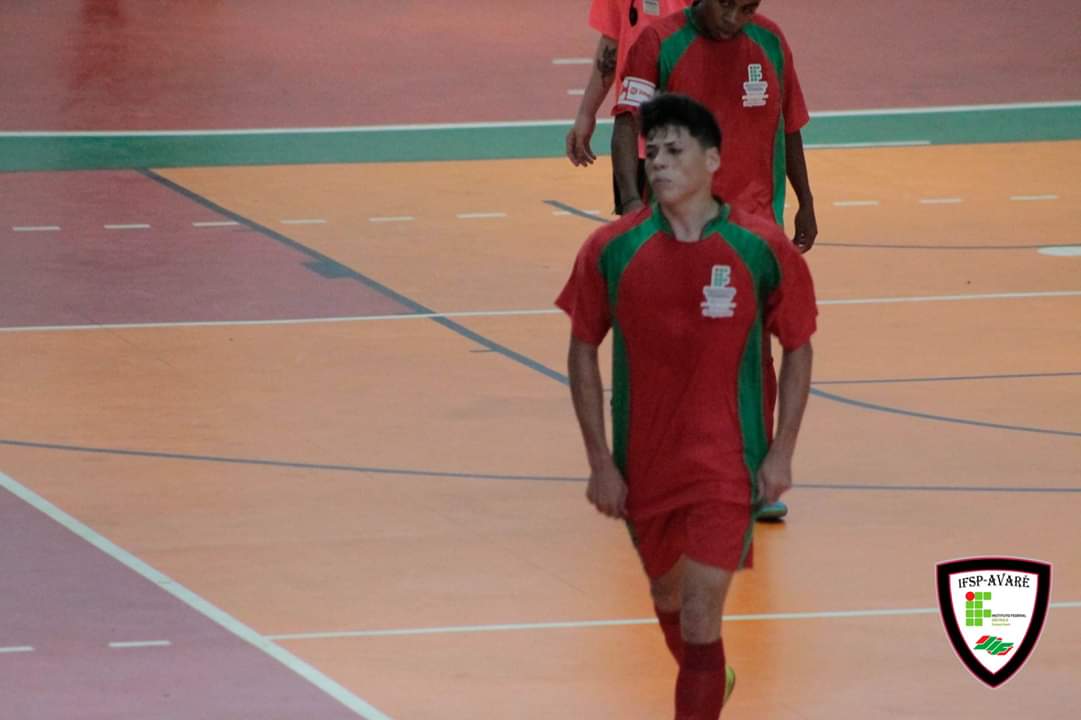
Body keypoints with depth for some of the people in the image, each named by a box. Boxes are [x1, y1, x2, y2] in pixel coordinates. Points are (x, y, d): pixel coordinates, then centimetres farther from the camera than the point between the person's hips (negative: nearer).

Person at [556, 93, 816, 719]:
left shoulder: (764, 250, -11)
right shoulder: (612, 251, -8)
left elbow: (798, 350, 1)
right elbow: (583, 350, 2)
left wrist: (781, 452, -5)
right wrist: (600, 462, -1)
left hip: (727, 466, -3)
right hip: (644, 465, 3)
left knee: (700, 621, -12)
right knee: (668, 596, 23)